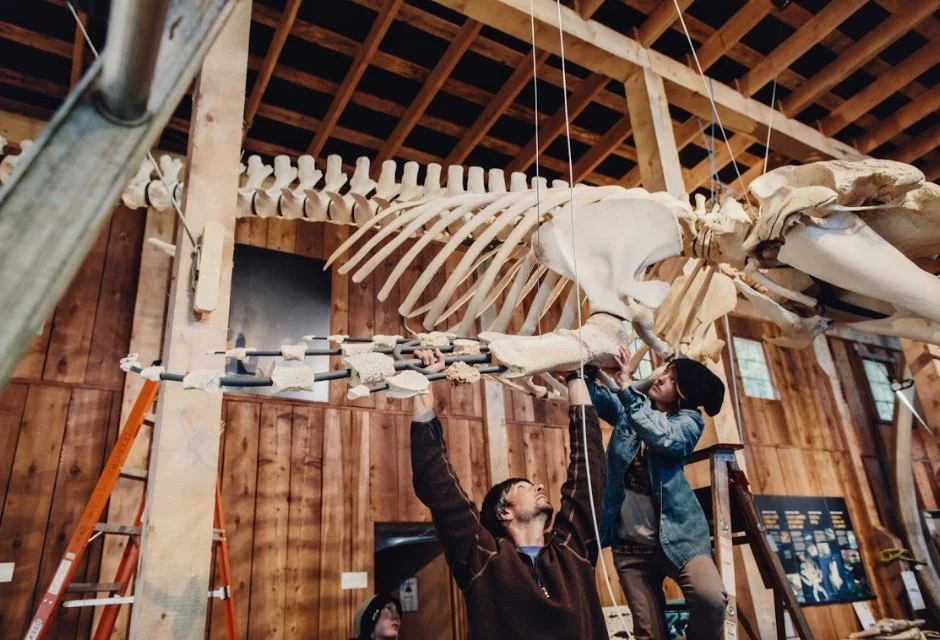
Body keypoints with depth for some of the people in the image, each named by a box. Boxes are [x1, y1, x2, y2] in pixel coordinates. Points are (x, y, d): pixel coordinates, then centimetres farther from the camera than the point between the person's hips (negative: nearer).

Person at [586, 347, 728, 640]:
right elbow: (593, 394, 3)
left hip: (676, 534, -2)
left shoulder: (689, 419, -1)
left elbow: (663, 437, -21)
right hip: (630, 543, 3)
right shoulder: (630, 408, 9)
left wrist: (626, 386, -25)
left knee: (712, 599, -26)